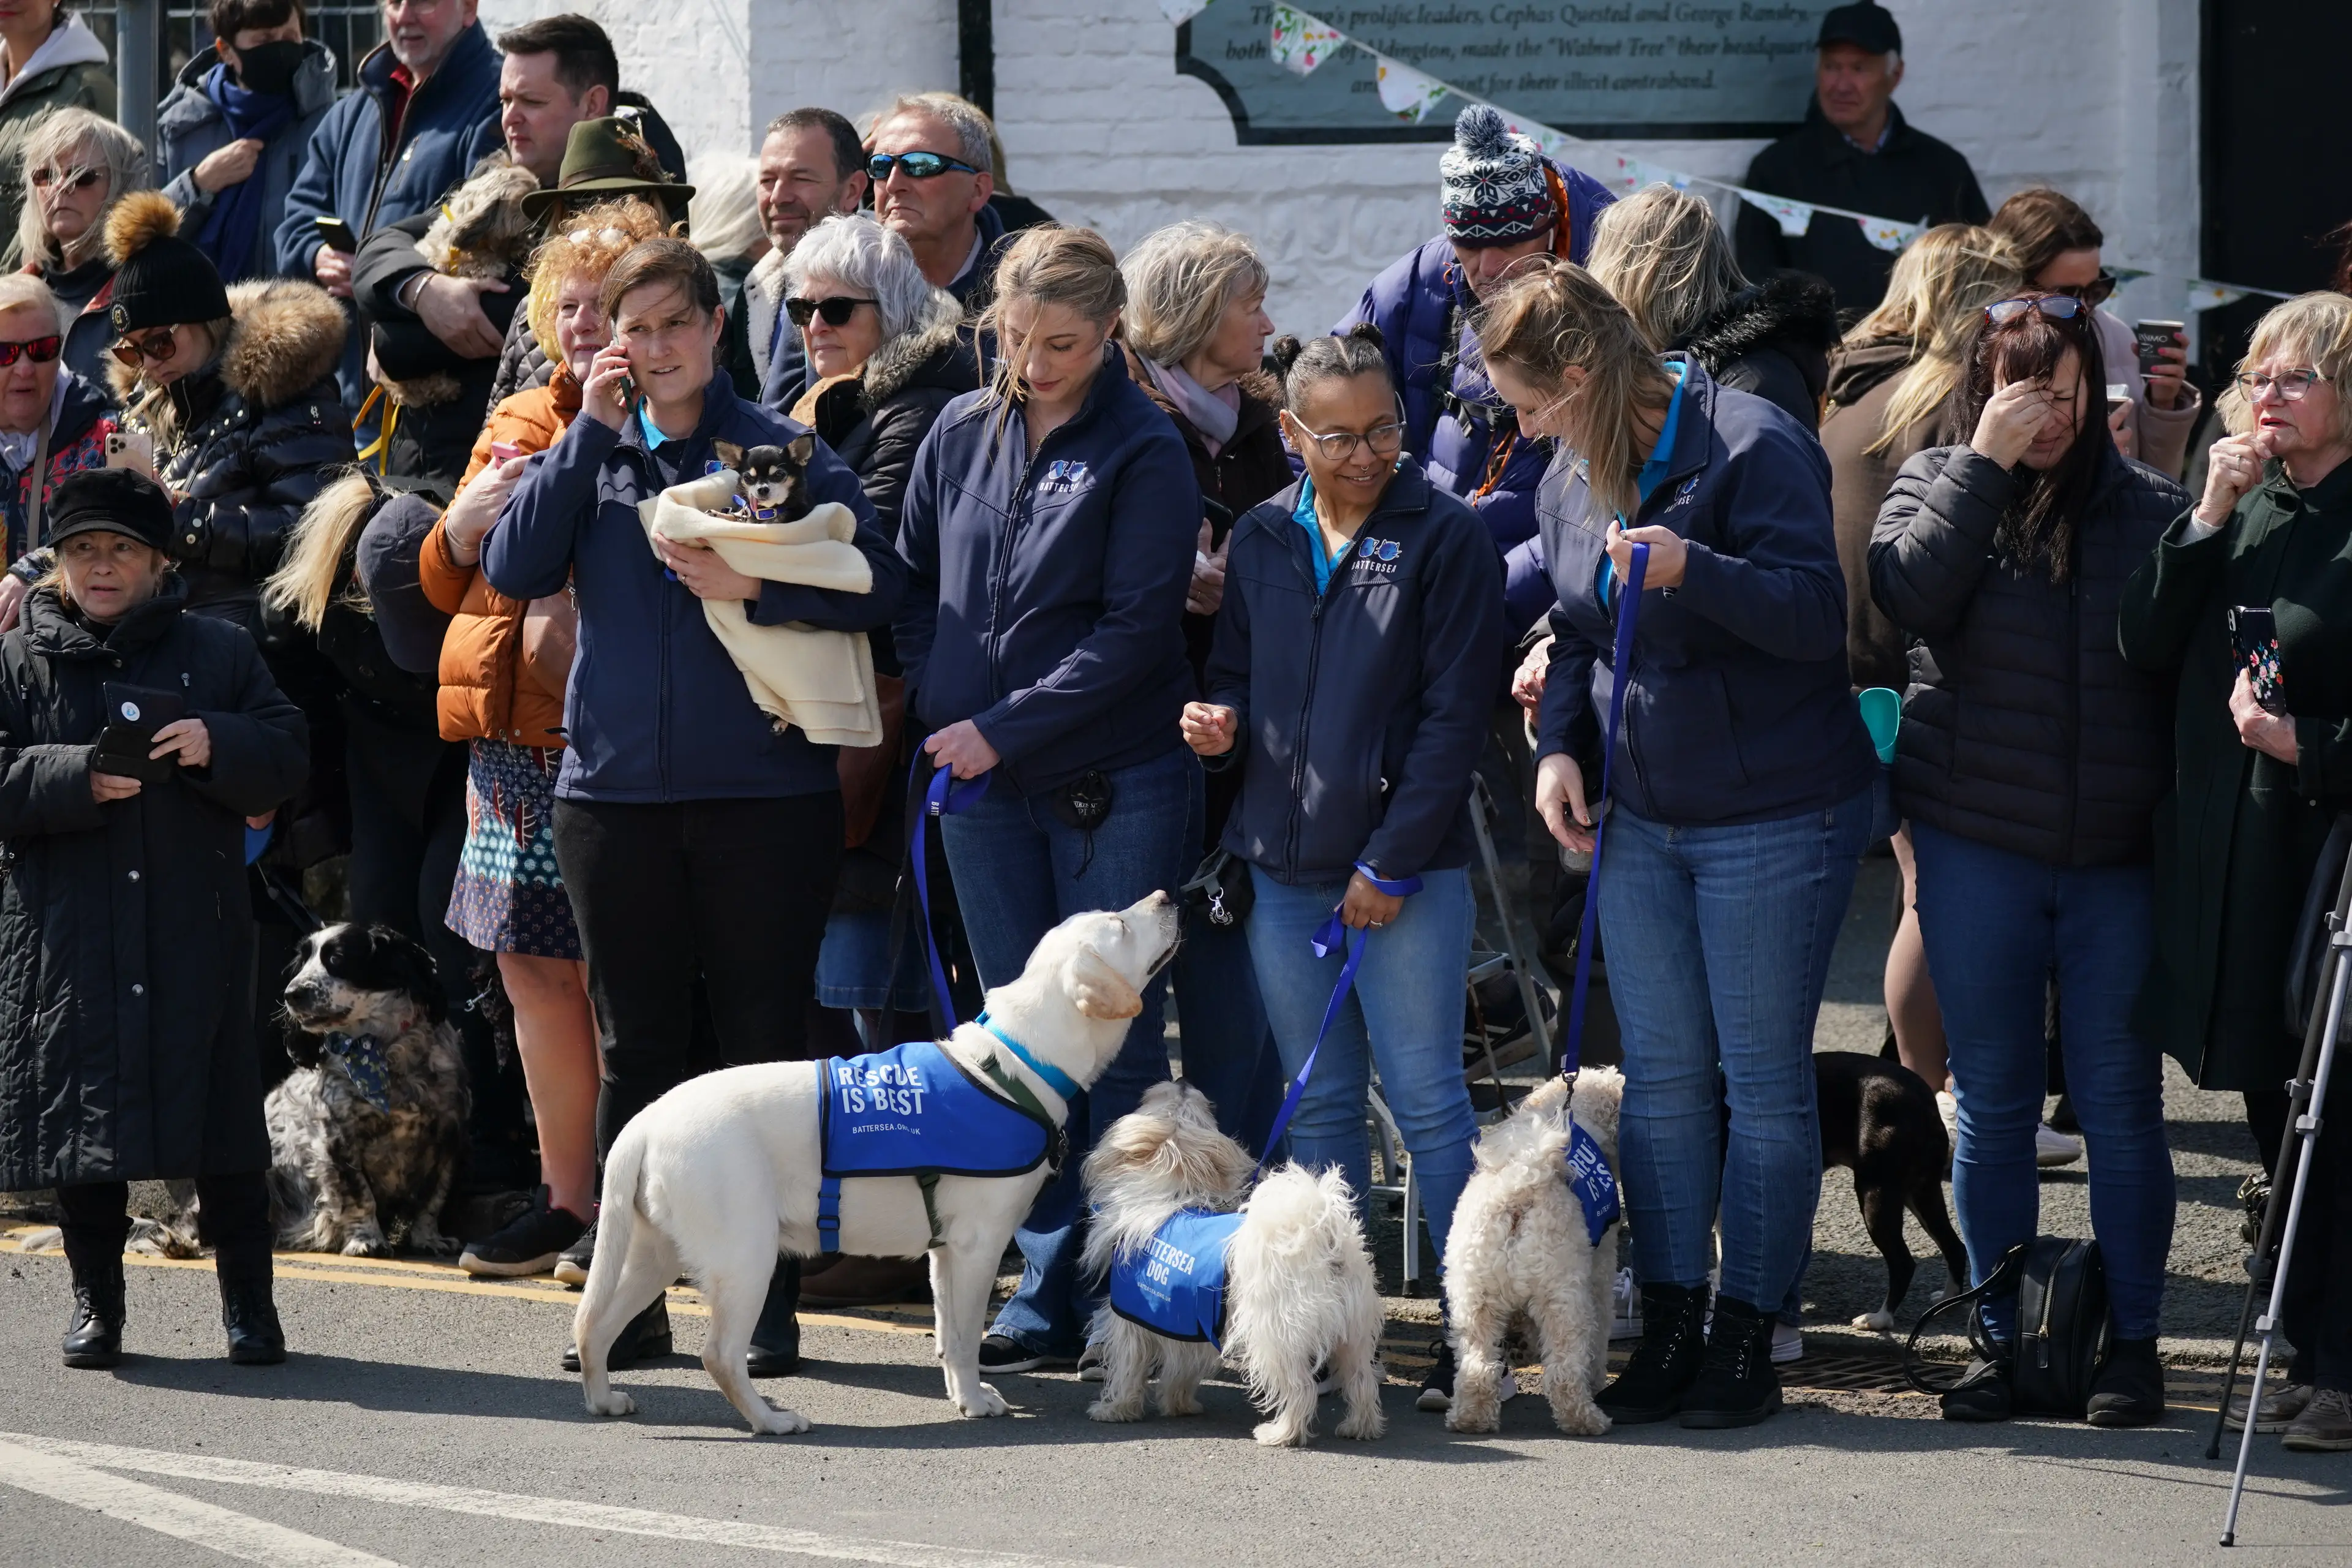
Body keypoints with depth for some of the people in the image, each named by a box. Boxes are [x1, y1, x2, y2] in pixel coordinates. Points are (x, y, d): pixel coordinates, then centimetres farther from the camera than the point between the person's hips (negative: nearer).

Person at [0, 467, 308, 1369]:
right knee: (83, 1119, 1)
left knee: (224, 1121, -1)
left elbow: (284, 761, 5)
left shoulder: (218, 652, 10)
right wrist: (80, 780, -17)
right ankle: (95, 1301, 13)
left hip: (198, 930, 0)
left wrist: (217, 747, -14)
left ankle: (248, 1299, 8)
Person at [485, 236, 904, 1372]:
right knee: (636, 1052, 8)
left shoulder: (777, 448, 1)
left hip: (763, 792, -3)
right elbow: (511, 568, -5)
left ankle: (769, 1303, 5)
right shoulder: (594, 450, 9)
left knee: (765, 1046, 0)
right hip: (616, 789, 3)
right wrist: (592, 430, -7)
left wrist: (753, 586, -18)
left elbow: (876, 585, -6)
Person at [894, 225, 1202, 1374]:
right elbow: (916, 581, 18)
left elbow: (1136, 630, -12)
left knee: (1115, 1040, -2)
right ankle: (1047, 1289, 11)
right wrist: (937, 705, 2)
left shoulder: (1142, 452, -7)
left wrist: (1003, 727, -14)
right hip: (981, 781, 5)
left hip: (1114, 784, -5)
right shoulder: (961, 436, 9)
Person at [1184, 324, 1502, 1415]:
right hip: (1284, 863, 5)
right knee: (1320, 1100, 9)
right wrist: (1221, 724, -3)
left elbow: (1453, 713, -7)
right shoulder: (1263, 540, 10)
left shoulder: (1443, 537, -4)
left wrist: (1391, 862, -11)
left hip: (1408, 866, -5)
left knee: (1426, 1099, -7)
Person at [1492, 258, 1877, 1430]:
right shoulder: (1572, 480, 8)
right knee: (1661, 1075, 7)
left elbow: (1816, 613, -21)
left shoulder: (1750, 447, -16)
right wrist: (1559, 745, 1)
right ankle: (1669, 1328, 12)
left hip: (1774, 817, -7)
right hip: (1644, 817, 7)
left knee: (1763, 1080, -1)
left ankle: (1746, 1342, 5)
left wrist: (1693, 569, -36)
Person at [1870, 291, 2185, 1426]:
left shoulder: (2144, 504, 5)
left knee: (2120, 1100, 1)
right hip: (1977, 846, 0)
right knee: (1994, 1100, 6)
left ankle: (2131, 1342, 9)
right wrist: (1986, 461, -15)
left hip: (2118, 851, 0)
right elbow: (1912, 591, -15)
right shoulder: (1937, 484, 6)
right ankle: (2002, 1338, 14)